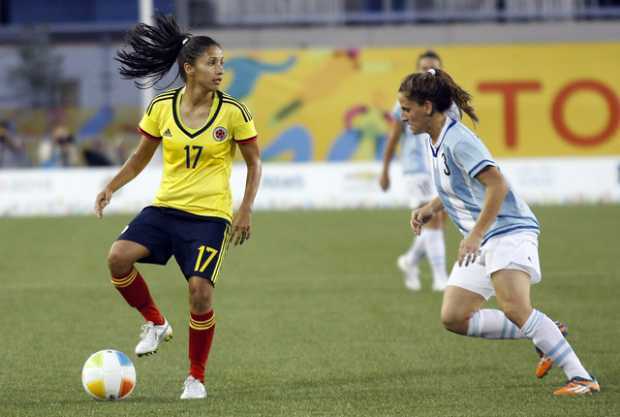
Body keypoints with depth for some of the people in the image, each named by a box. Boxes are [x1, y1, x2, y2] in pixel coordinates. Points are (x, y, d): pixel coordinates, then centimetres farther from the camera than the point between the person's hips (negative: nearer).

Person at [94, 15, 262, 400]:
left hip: (210, 216, -2)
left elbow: (254, 163, 4)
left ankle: (197, 377, 5)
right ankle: (156, 323, 4)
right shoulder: (161, 108, 0)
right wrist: (111, 188, 1)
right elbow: (142, 156, 14)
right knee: (119, 256, -22)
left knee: (200, 289, -17)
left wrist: (246, 209, -7)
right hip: (165, 208, 3)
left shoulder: (233, 112, -6)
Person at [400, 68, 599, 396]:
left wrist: (475, 235, -27)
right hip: (481, 243, 10)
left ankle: (581, 378, -28)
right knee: (453, 317, 0)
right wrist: (431, 208, 16)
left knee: (514, 308, -28)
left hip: (508, 230, -10)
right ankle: (544, 336, 5)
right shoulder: (438, 141, 14)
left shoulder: (458, 141, -16)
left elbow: (498, 185, -24)